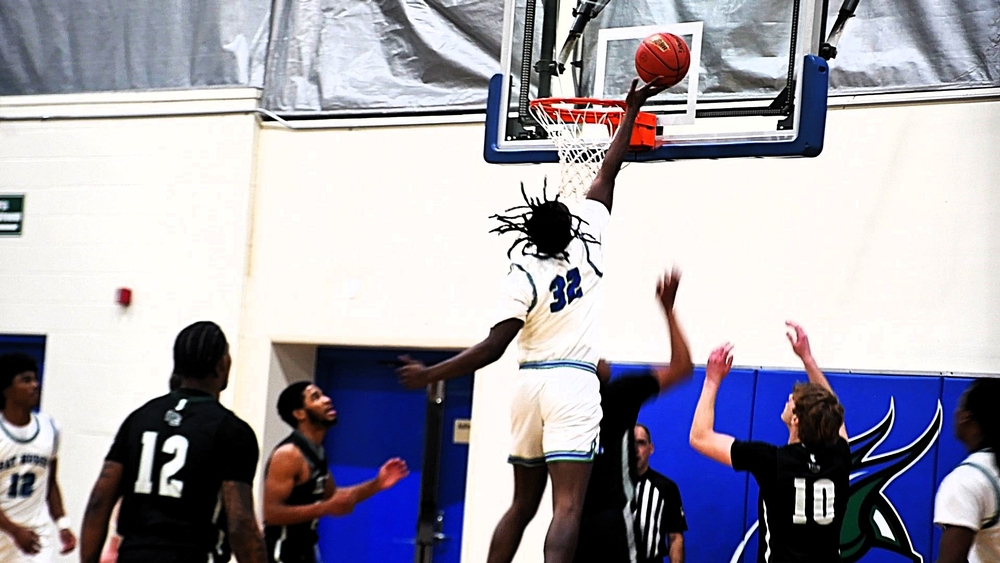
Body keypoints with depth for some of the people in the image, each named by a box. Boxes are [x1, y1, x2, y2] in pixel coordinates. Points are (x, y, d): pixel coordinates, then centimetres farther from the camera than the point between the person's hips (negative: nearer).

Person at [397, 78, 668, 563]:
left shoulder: (523, 278, -1)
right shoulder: (587, 247, 1)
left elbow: (492, 348, -9)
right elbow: (607, 174, 10)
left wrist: (431, 375, 0)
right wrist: (631, 111, 18)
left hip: (531, 384, 3)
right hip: (573, 385, -3)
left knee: (522, 504, 16)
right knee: (567, 506, -12)